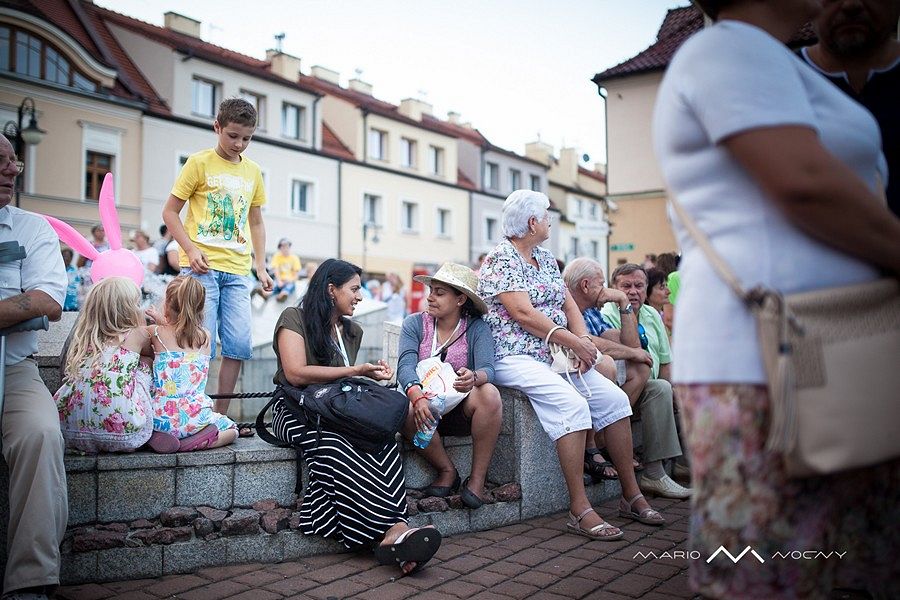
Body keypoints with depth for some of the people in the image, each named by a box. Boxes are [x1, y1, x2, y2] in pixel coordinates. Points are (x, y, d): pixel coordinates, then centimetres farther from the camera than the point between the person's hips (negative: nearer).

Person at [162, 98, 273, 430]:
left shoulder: (253, 171, 15)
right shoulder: (200, 163, 1)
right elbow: (170, 212, 1)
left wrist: (261, 266, 13)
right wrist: (191, 250, -13)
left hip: (237, 270, 5)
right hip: (202, 266, -5)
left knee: (238, 345, 1)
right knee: (201, 342, -7)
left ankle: (221, 416, 11)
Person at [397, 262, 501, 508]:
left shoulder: (477, 328, -4)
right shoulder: (414, 324, -1)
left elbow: (487, 369, -19)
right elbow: (405, 365, -17)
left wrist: (473, 377, -45)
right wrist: (417, 396, -39)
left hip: (463, 404, 0)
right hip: (427, 402, 1)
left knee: (489, 393, -33)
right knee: (408, 410, -34)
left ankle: (478, 476, -17)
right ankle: (447, 471, -9)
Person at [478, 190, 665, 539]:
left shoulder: (545, 258, 18)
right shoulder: (501, 259, -9)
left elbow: (568, 304, 15)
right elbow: (523, 314, -18)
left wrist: (583, 340, -4)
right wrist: (572, 342, -19)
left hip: (555, 354, 8)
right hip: (514, 357, -8)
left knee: (614, 398, -6)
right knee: (573, 405, -29)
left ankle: (631, 496, 3)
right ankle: (580, 511, -25)